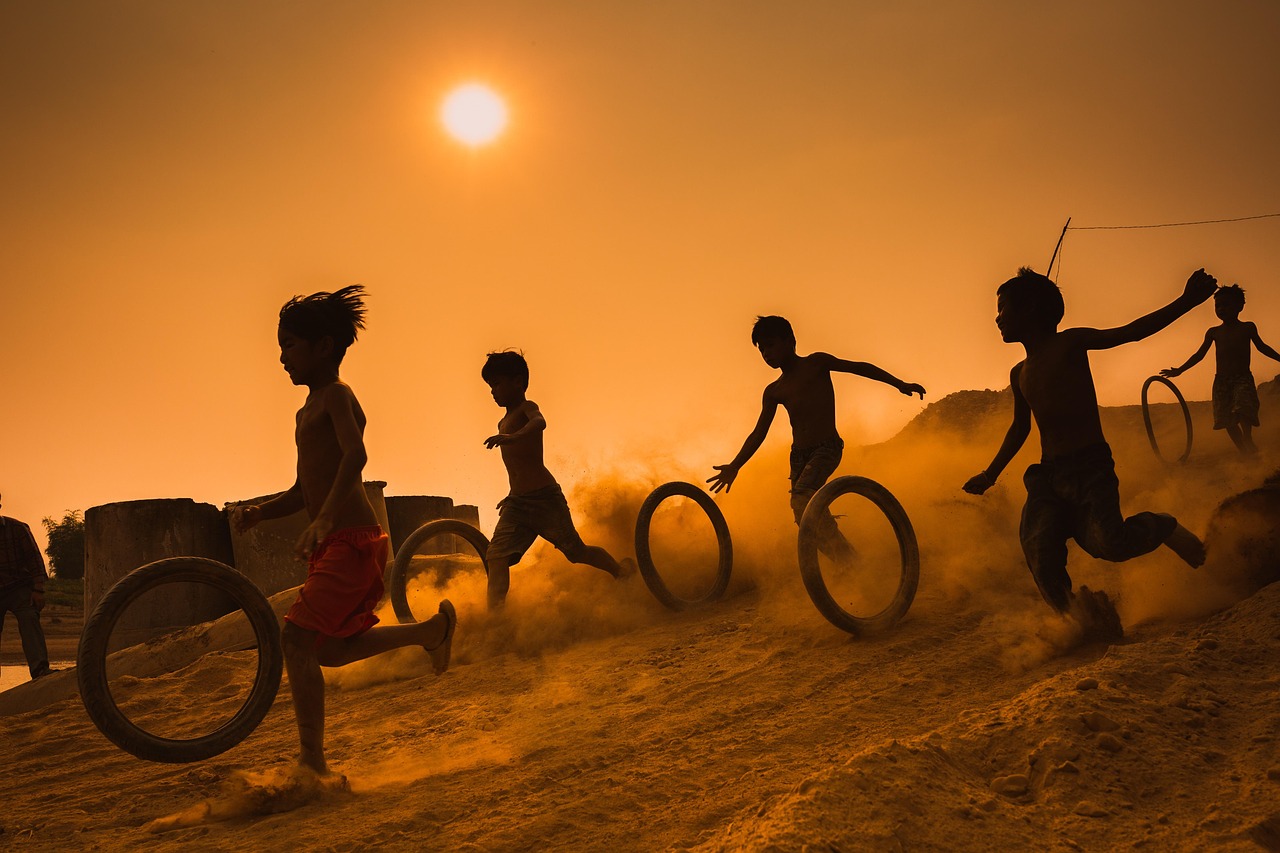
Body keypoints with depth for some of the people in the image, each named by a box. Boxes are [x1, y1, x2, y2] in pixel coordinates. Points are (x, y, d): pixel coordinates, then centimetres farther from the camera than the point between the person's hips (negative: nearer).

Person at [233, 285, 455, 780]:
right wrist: (259, 512, 5)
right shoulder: (307, 413, 22)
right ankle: (432, 630, 30)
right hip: (334, 546, 10)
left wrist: (325, 518, -40)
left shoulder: (336, 396, -7)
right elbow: (303, 492, 24)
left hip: (352, 540, -10)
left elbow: (355, 454, -27)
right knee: (328, 650, 18)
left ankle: (313, 765, -14)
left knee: (298, 640, -16)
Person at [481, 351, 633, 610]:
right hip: (516, 504, 8)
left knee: (576, 552, 5)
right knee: (496, 556, -10)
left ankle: (622, 570, 30)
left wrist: (512, 437, -52)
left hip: (544, 498, -8)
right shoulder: (504, 423, 19)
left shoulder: (527, 407, -7)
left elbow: (539, 423, -33)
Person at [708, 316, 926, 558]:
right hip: (798, 455, 6)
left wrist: (899, 383, -6)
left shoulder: (815, 363, 2)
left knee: (802, 498, -28)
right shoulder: (773, 391, 13)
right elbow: (758, 434, 13)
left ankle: (849, 560, -25)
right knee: (806, 521, -1)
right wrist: (734, 466, 5)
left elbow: (859, 367, 3)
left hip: (827, 448, -6)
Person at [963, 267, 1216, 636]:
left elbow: (1131, 332, -11)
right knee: (1042, 557, -18)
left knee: (1109, 543, -26)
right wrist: (990, 475, 36)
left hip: (1091, 470, -5)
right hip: (1047, 477, 6)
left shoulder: (1069, 344, -1)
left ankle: (1163, 527, 4)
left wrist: (1186, 301, -23)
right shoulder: (1019, 374, 19)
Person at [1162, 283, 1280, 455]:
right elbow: (1199, 354, 14)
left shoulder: (1248, 328, 7)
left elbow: (1261, 346, 21)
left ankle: (1248, 441, -21)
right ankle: (1243, 450, 4)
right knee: (1227, 419, -4)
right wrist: (1179, 370, 8)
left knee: (1243, 409, -28)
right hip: (1221, 380, 2)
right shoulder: (1214, 332, 10)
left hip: (1243, 378, -2)